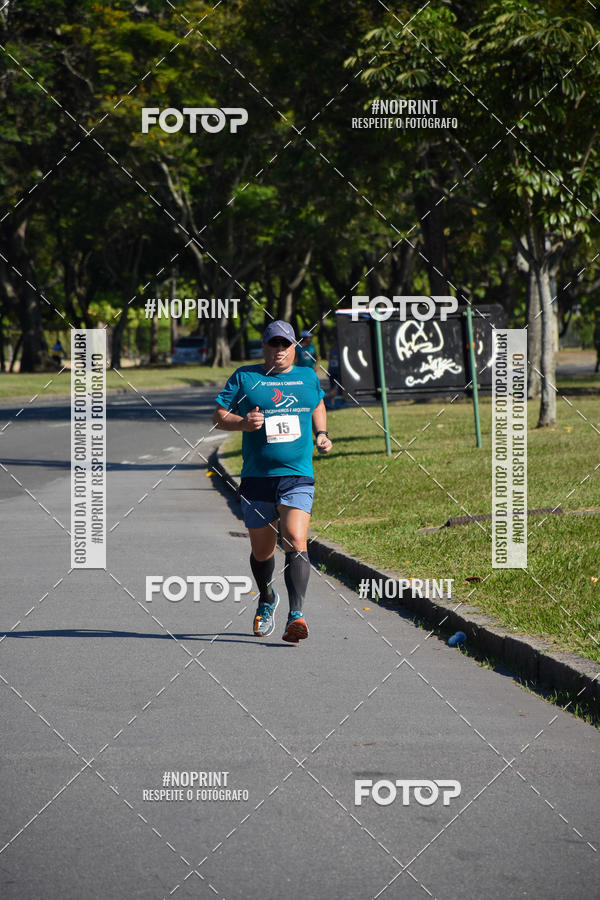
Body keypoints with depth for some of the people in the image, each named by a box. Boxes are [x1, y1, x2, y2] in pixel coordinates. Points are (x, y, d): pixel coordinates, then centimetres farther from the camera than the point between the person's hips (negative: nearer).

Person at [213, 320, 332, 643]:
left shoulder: (308, 377, 12)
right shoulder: (244, 377, 4)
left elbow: (318, 405, 31)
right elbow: (219, 416, 5)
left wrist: (321, 434, 13)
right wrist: (243, 422, -16)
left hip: (298, 478, 0)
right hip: (257, 479, 0)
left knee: (296, 542, -19)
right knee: (261, 550, 11)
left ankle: (296, 615, -24)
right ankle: (266, 600, 41)